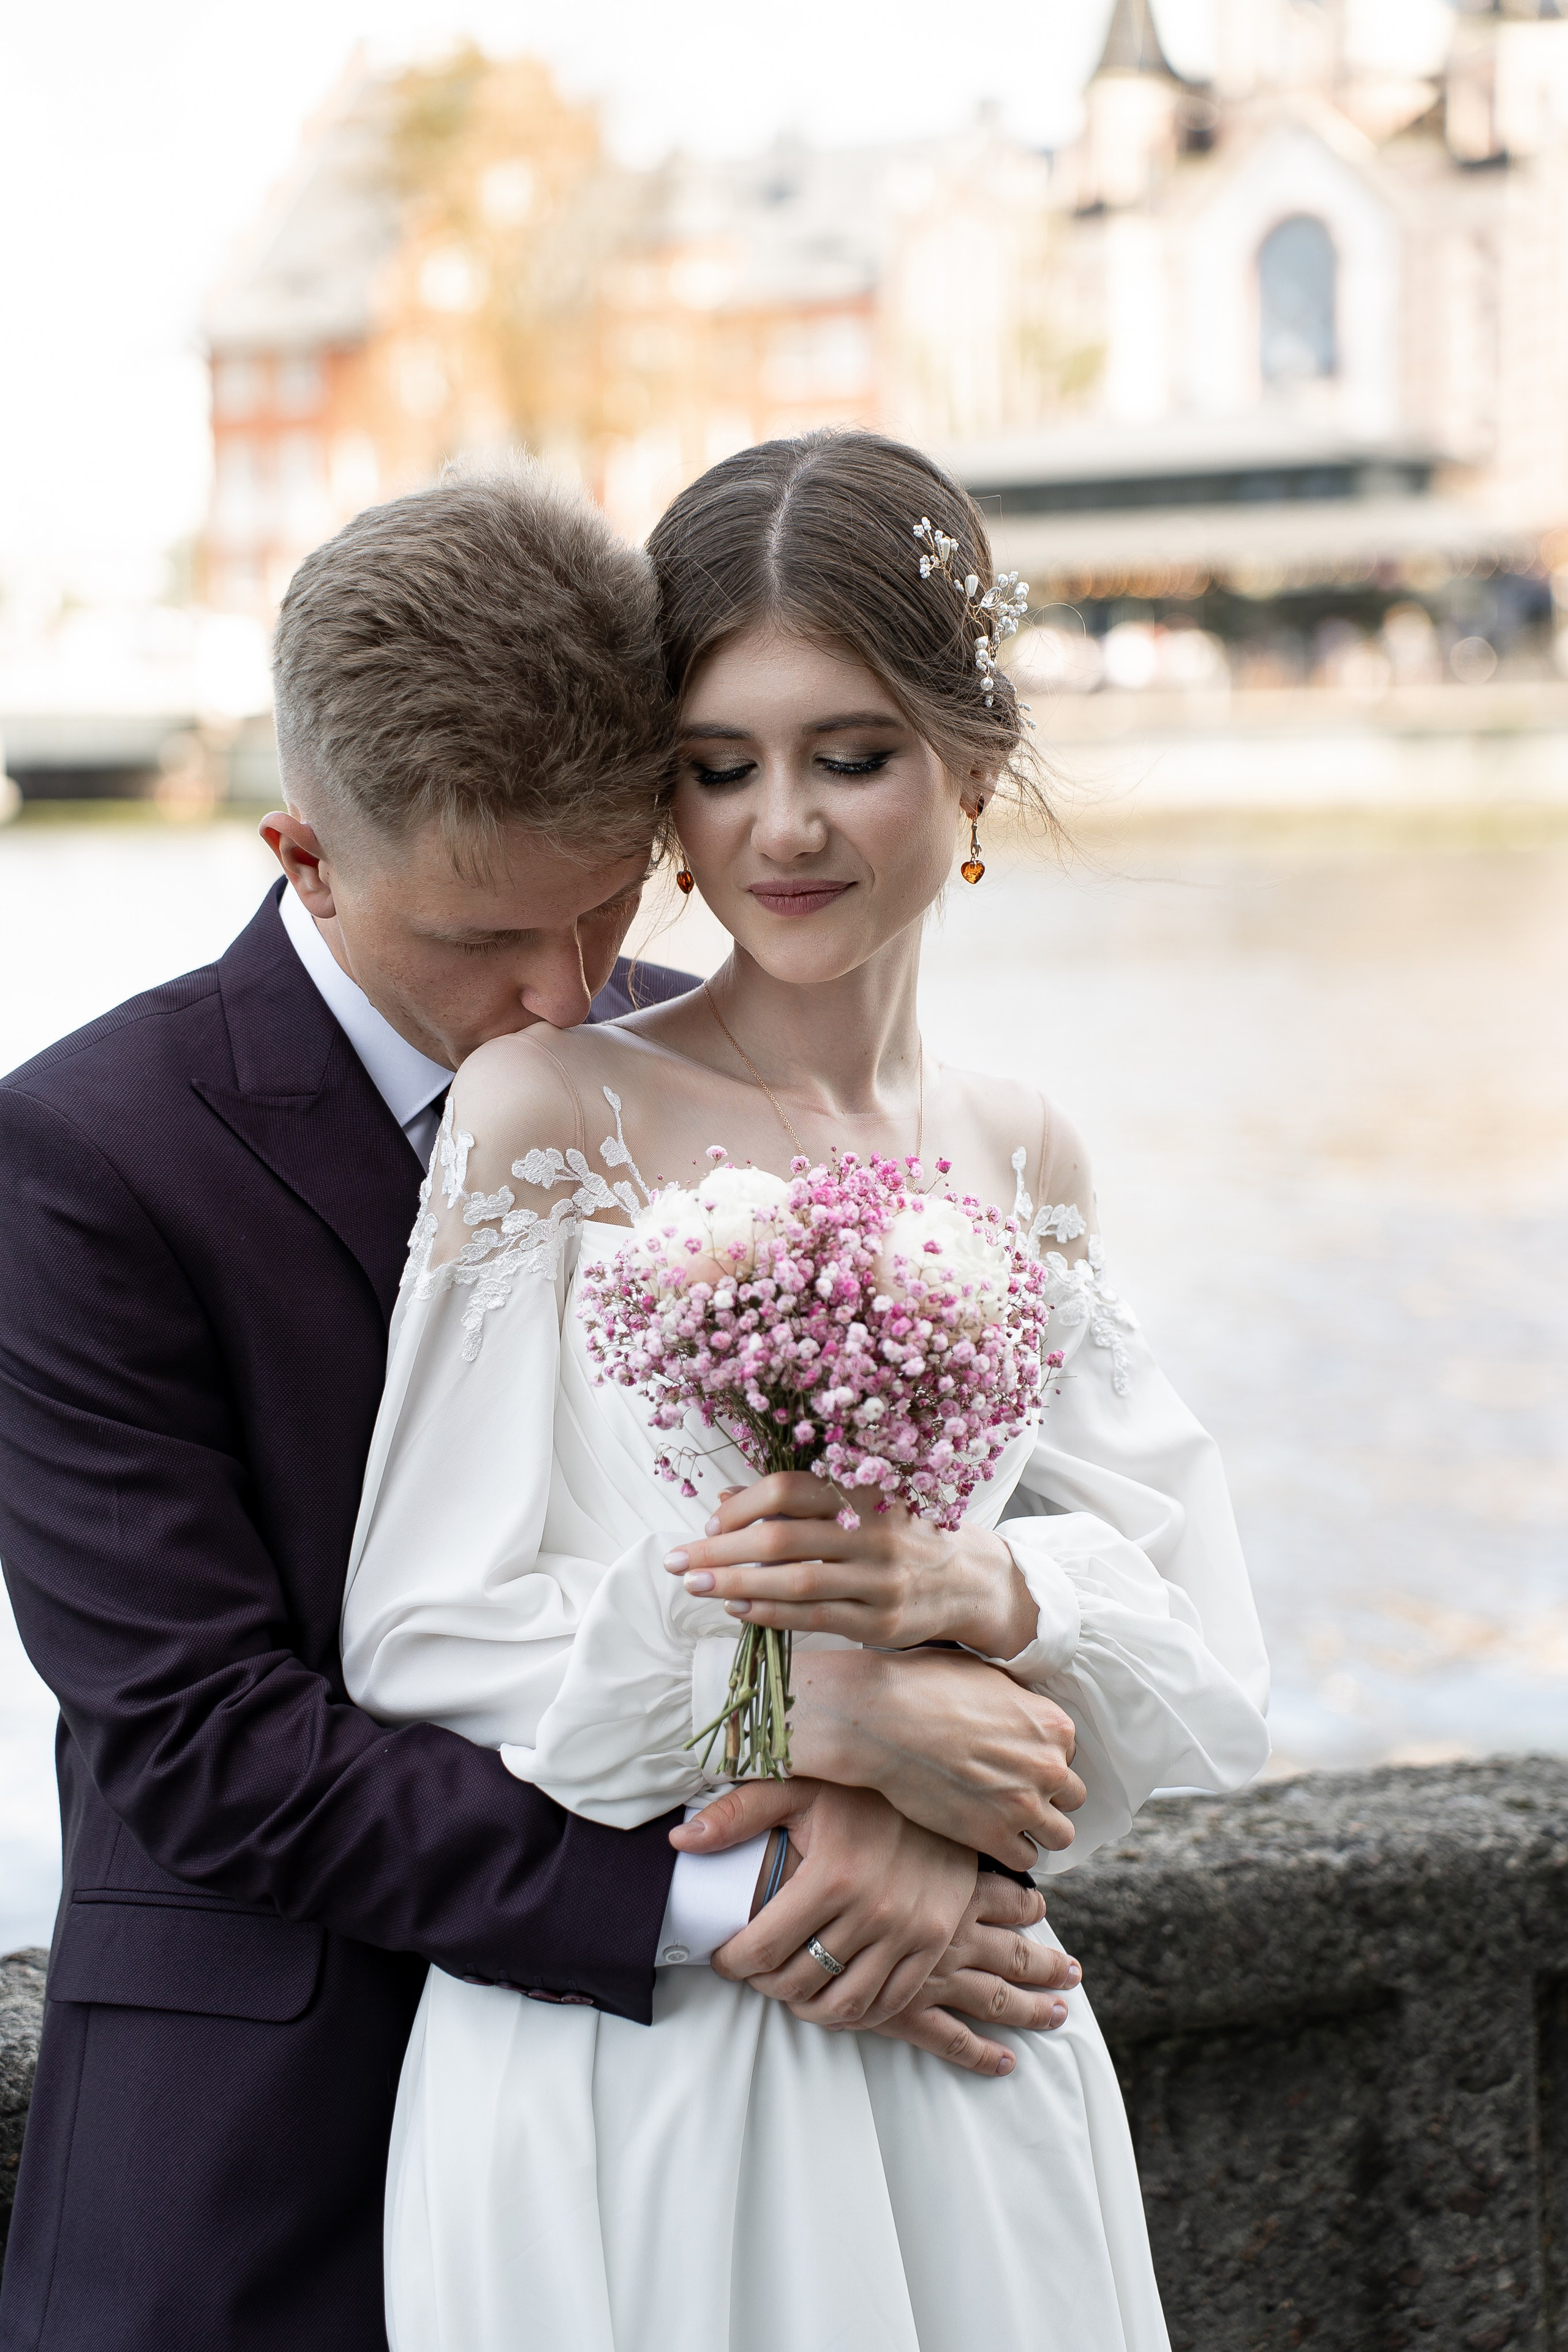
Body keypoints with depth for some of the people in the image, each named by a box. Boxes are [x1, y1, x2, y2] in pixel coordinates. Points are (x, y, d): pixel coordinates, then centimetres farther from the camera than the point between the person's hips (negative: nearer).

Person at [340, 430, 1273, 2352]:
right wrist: (795, 1692, -23)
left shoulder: (1020, 1153, 6)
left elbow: (1196, 1643, 3)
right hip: (619, 2065, -4)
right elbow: (420, 1635, -12)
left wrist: (985, 1591, -17)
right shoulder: (546, 1109, -9)